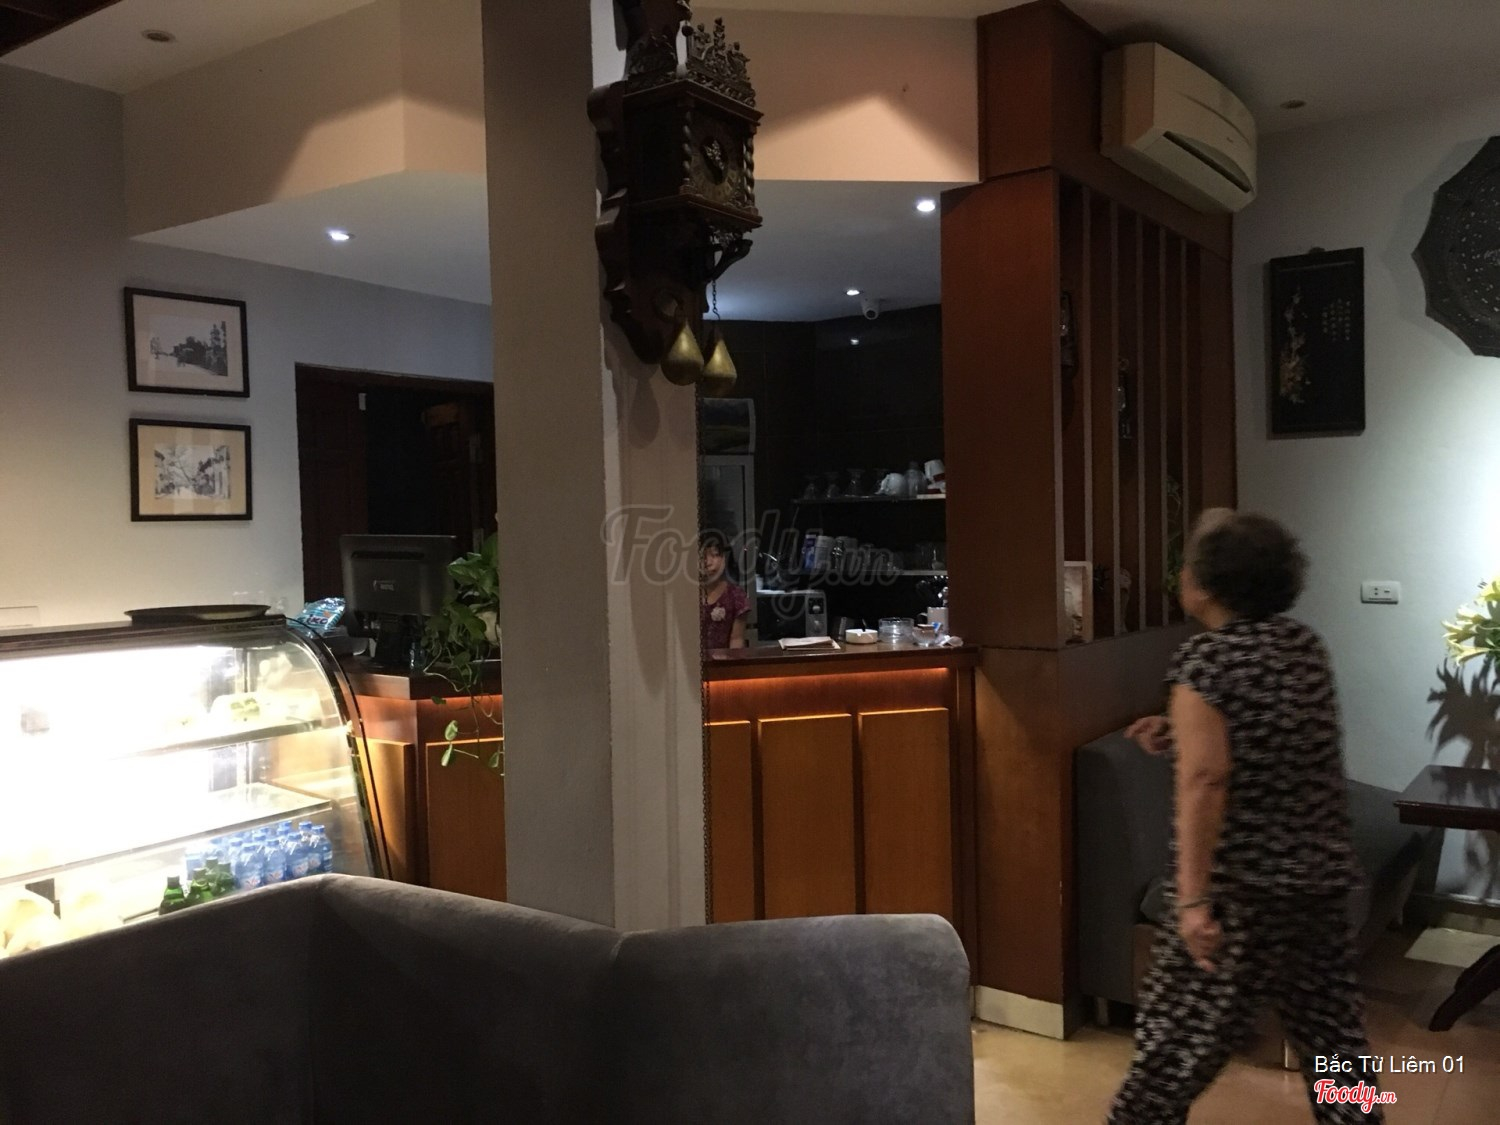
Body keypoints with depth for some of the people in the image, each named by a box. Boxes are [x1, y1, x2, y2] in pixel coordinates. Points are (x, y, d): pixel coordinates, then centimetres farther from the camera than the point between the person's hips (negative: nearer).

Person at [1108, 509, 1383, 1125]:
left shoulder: (1204, 660, -15)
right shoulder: (1305, 644, 7)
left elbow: (1205, 779, -25)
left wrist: (1193, 897, -28)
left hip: (1243, 887, -7)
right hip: (1323, 875, 7)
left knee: (1182, 1031, 5)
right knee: (1330, 1027, 18)